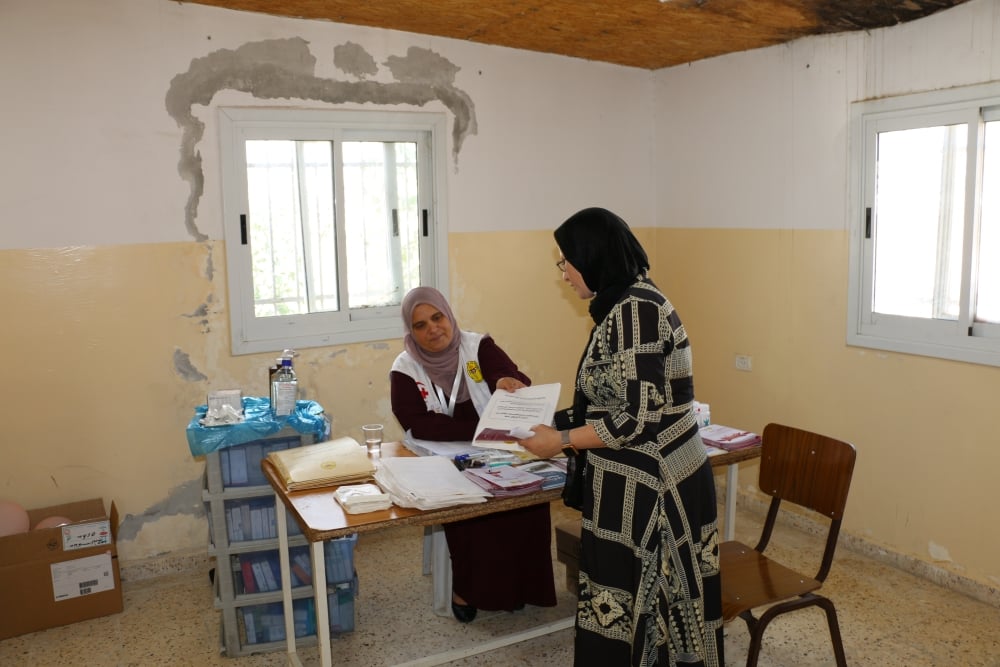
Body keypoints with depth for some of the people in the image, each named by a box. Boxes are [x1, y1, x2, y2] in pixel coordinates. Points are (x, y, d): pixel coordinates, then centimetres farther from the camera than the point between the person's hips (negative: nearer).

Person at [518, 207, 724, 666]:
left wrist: (560, 441, -14)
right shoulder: (624, 305, 11)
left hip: (649, 487, -9)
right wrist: (550, 420, 14)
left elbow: (639, 417, -23)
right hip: (638, 483, 9)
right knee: (626, 609, 18)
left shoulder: (636, 310, -20)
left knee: (641, 612, 6)